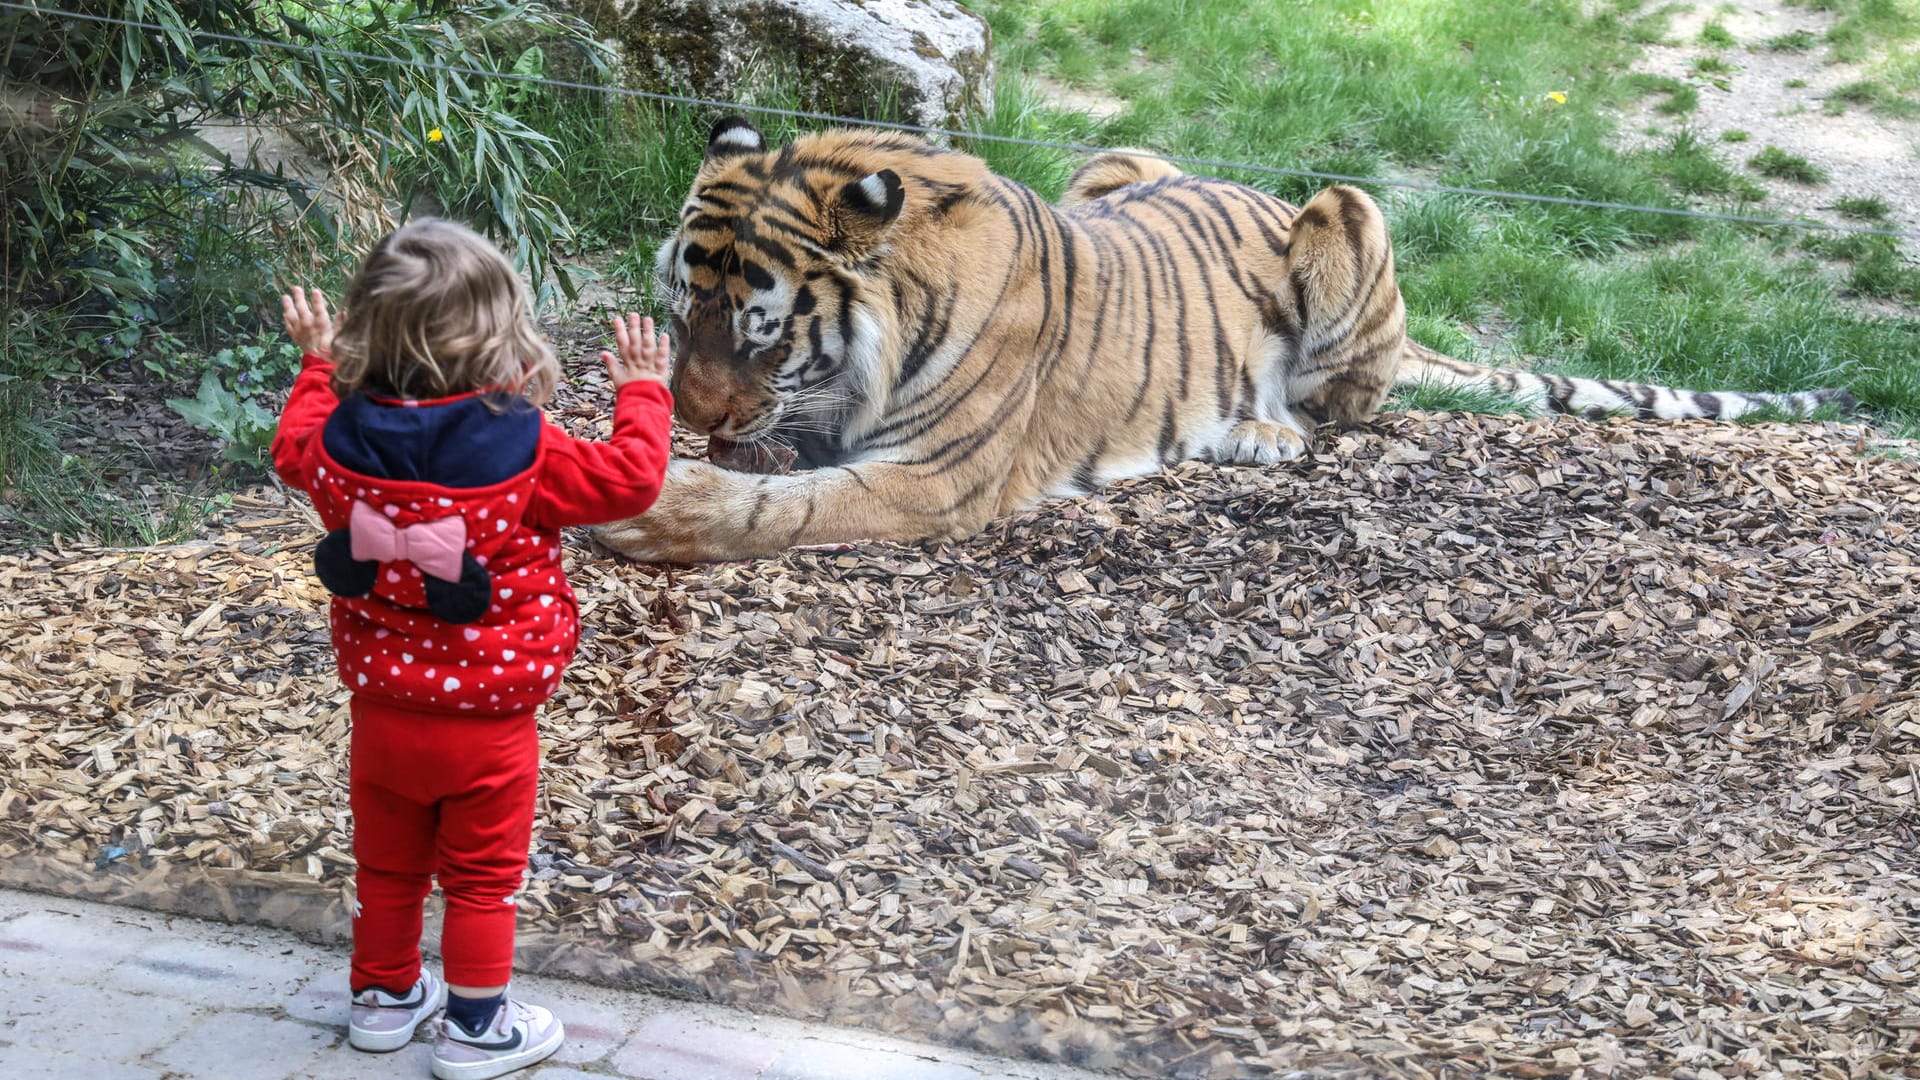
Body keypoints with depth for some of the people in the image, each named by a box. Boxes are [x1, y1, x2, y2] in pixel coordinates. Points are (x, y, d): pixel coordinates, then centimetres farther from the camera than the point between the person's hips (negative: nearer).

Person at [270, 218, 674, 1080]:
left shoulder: (339, 442, -10)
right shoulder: (525, 455, -24)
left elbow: (292, 450, 13)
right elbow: (631, 478, -14)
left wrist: (316, 363, 28)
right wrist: (642, 392, 2)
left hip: (381, 709, 4)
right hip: (487, 721, -4)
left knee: (388, 863, 22)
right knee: (482, 877, 12)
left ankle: (384, 994, 39)